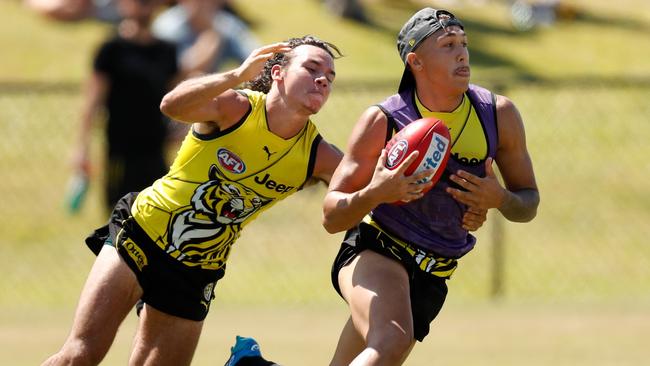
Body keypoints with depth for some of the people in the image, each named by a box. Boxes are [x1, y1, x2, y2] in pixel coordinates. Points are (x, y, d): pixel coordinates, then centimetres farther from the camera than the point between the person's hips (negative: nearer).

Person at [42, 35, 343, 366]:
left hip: (193, 275, 4)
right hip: (140, 237, -4)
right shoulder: (235, 108, -16)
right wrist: (238, 75, -48)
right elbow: (173, 105, -36)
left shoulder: (317, 155, -6)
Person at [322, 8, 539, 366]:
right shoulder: (382, 121, -13)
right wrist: (374, 194, -32)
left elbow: (528, 203, 9)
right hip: (375, 252, -5)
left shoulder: (499, 115, -4)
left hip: (430, 279, 5)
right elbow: (331, 217, -11)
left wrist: (500, 199, -15)